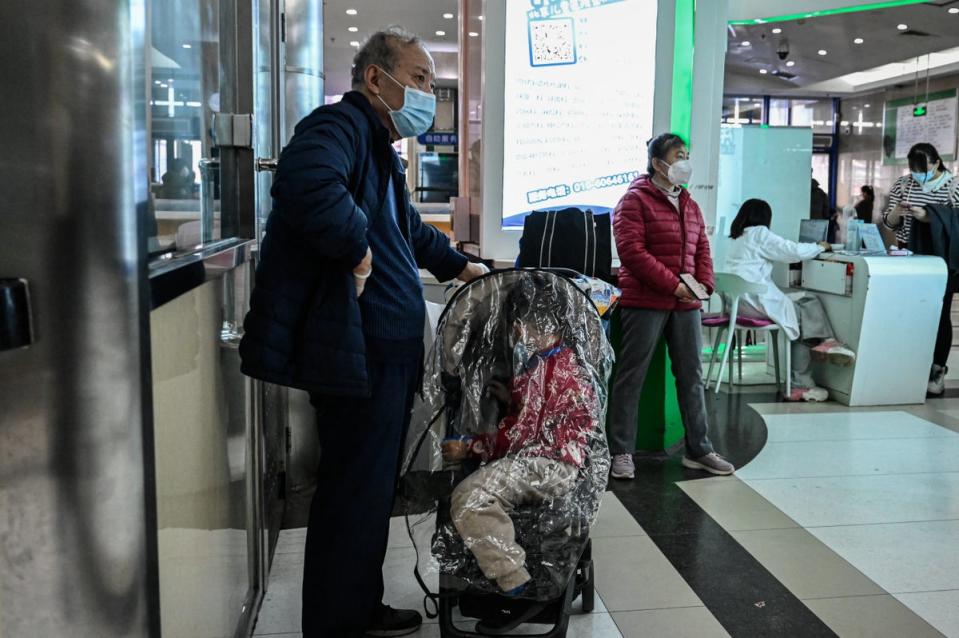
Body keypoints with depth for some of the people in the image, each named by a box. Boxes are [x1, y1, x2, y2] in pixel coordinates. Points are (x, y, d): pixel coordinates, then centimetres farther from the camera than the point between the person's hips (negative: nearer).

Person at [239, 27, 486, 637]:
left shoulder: (381, 149, 22)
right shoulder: (341, 124, -13)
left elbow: (409, 228, 39)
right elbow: (308, 183, -37)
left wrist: (458, 265, 41)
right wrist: (357, 250, -25)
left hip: (386, 352, 11)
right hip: (359, 353, -11)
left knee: (371, 489, 19)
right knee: (355, 493, -2)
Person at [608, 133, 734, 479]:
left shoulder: (689, 204, 17)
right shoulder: (636, 200, -6)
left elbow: (701, 248, 18)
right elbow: (632, 250, -15)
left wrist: (704, 283, 0)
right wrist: (672, 285, -16)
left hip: (685, 304, 7)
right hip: (645, 302, -7)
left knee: (692, 376, 11)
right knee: (631, 378, 0)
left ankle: (698, 450, 21)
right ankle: (622, 452, 8)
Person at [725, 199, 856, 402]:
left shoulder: (738, 238, 22)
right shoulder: (760, 233, -5)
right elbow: (794, 251, -6)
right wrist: (820, 247, 11)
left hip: (739, 300, 8)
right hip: (756, 300, -8)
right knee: (802, 317, 3)